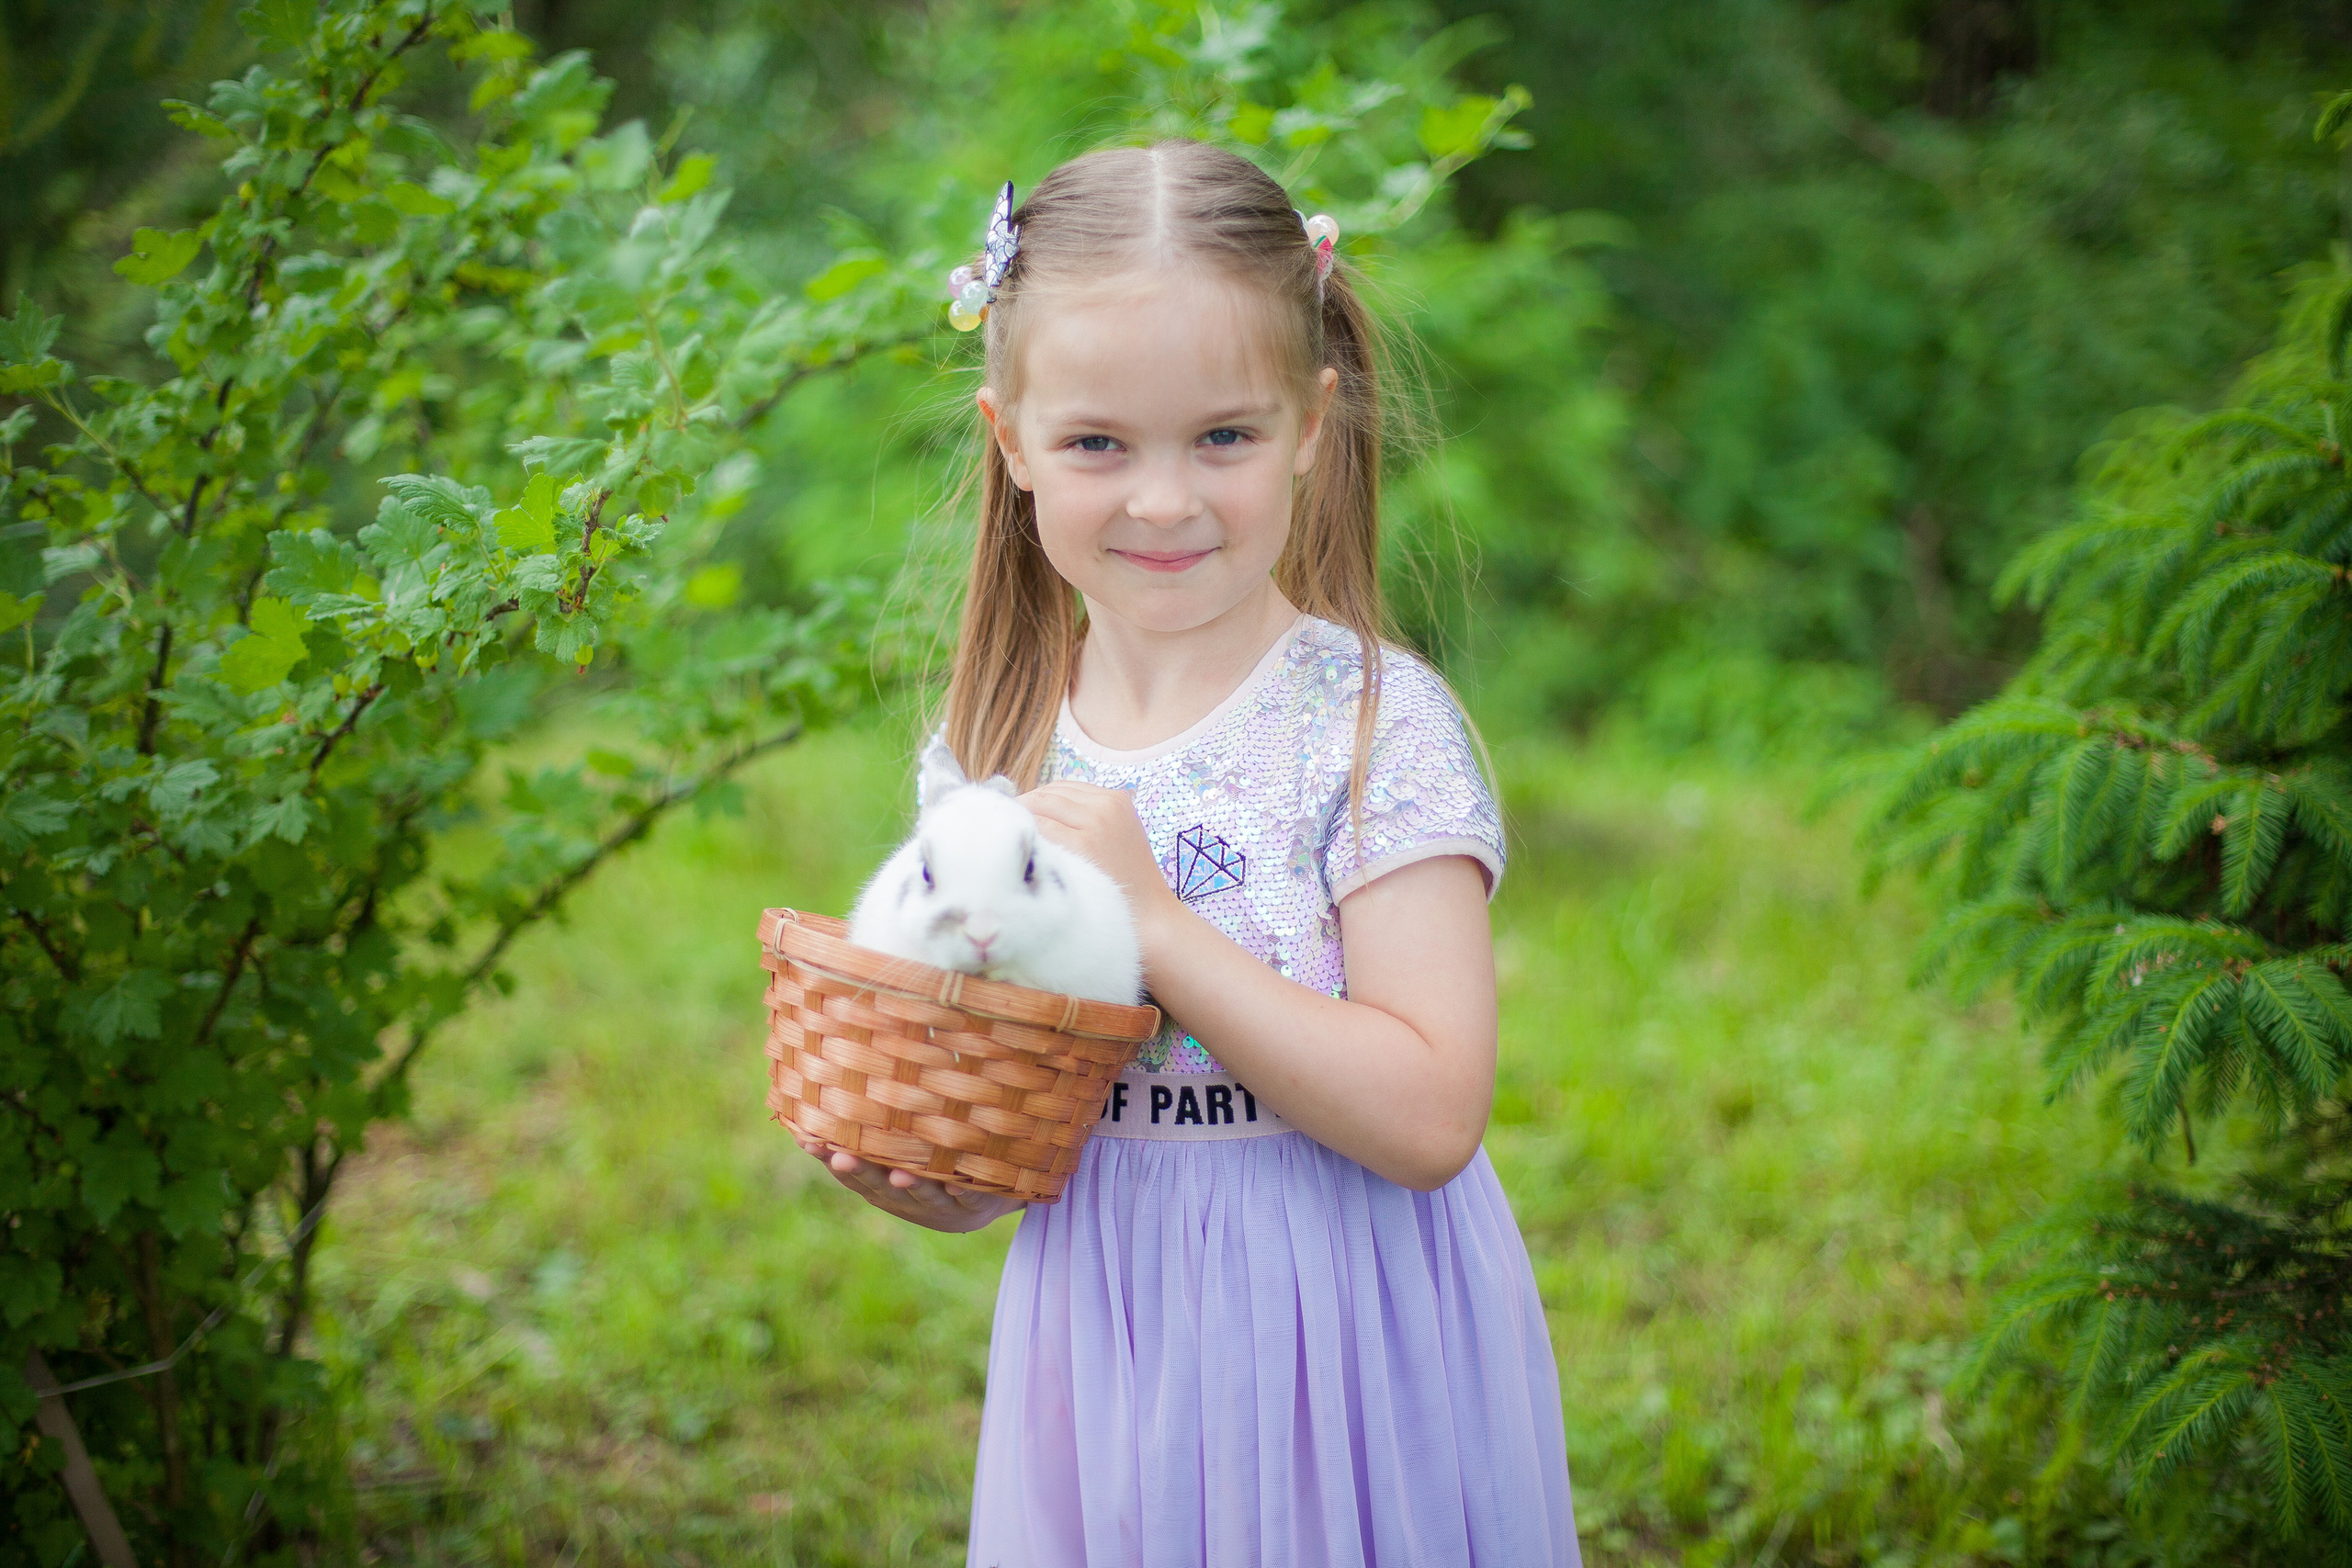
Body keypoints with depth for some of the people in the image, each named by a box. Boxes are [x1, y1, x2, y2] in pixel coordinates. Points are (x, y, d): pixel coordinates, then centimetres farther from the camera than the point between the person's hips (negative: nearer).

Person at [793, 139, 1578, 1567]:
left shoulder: (1378, 724, -13)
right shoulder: (998, 741, 2)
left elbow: (1429, 1119, -21)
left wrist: (1155, 920, -23)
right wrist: (915, 1168, -10)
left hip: (1337, 1356, -4)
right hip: (1101, 1338, 4)